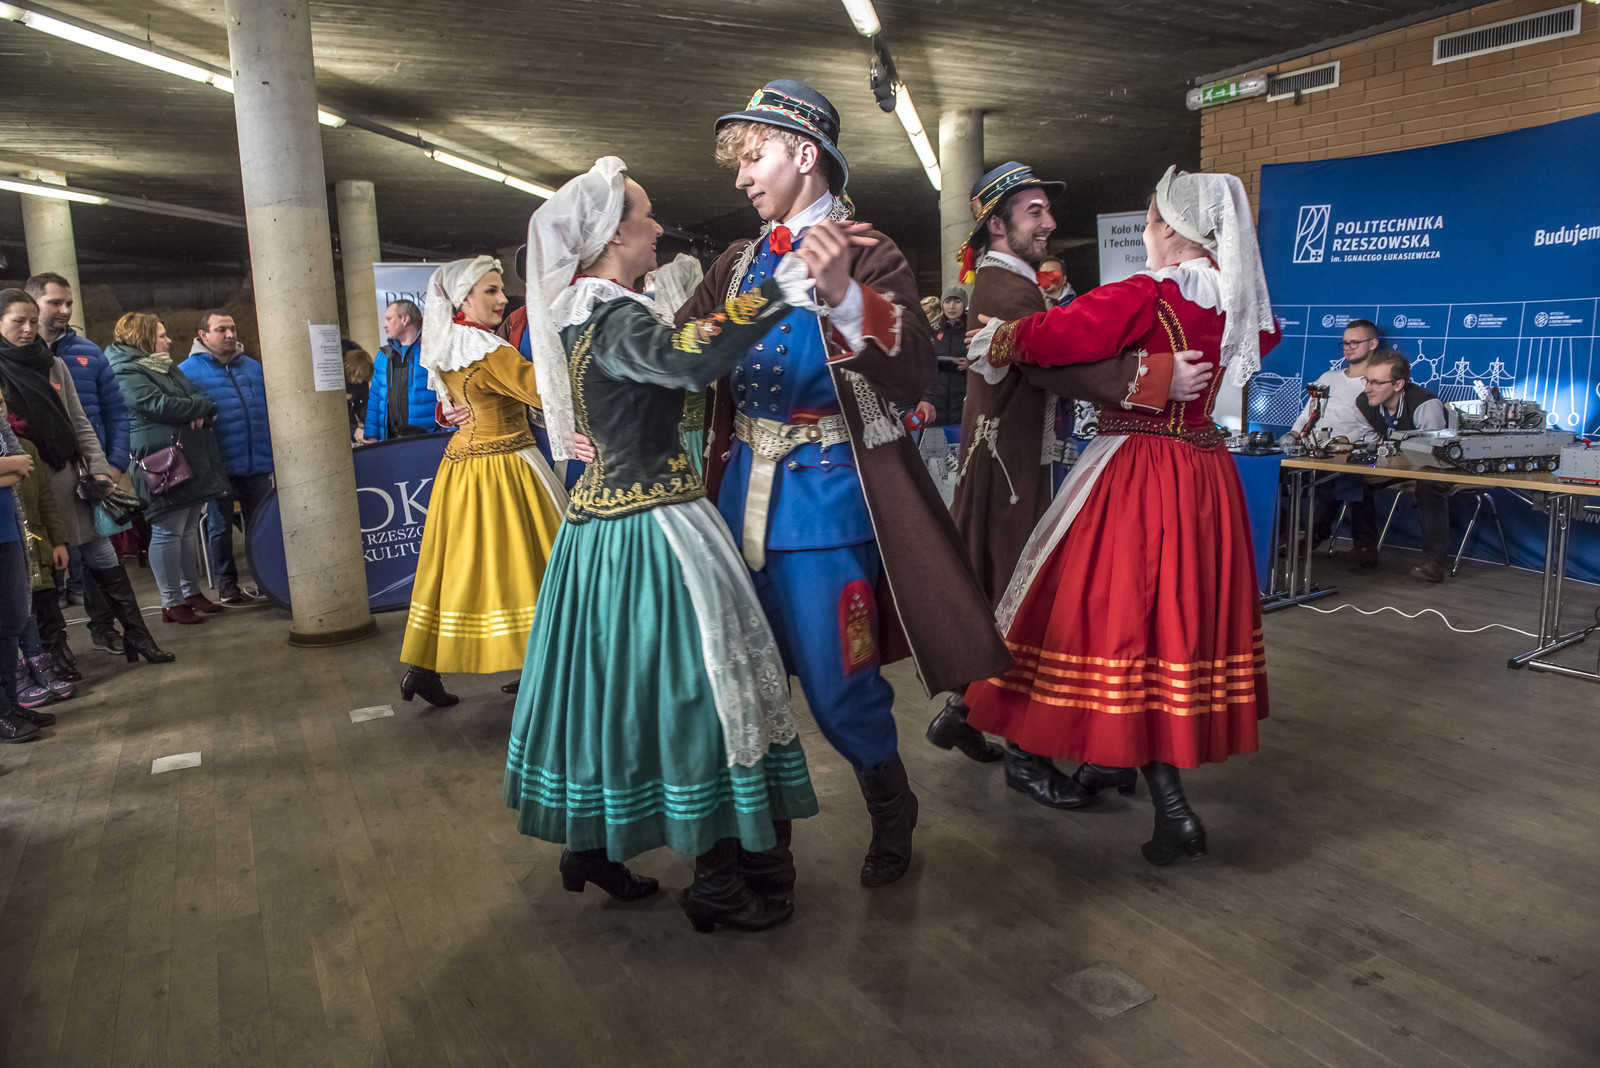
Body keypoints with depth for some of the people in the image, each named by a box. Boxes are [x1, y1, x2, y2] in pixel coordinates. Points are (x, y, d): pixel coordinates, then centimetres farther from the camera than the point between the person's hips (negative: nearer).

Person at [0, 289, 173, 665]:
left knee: (105, 562, 4)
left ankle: (137, 635, 10)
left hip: (67, 478, 4)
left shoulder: (53, 365, 12)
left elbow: (79, 423, 11)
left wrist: (99, 467, 2)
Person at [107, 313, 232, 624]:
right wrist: (201, 406, -8)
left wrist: (200, 409, -7)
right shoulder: (127, 373, -8)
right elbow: (159, 405, -19)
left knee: (189, 528, 13)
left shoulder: (166, 367, 21)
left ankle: (192, 591, 22)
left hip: (192, 457, 9)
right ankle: (172, 602, 2)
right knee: (167, 532, -4)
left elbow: (196, 393, 17)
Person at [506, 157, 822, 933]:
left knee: (613, 676, 18)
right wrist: (787, 282, -37)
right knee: (692, 681, -2)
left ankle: (592, 842, 32)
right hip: (653, 527, -10)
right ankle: (721, 885, 9)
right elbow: (689, 359, -37)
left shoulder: (577, 314, 11)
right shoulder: (611, 319, -18)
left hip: (601, 517, 10)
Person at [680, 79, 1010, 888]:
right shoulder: (738, 264, 13)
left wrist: (843, 295, -28)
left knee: (836, 688, 0)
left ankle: (891, 812, 30)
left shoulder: (868, 254, -5)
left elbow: (912, 376, -16)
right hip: (744, 493, 6)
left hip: (825, 497, -6)